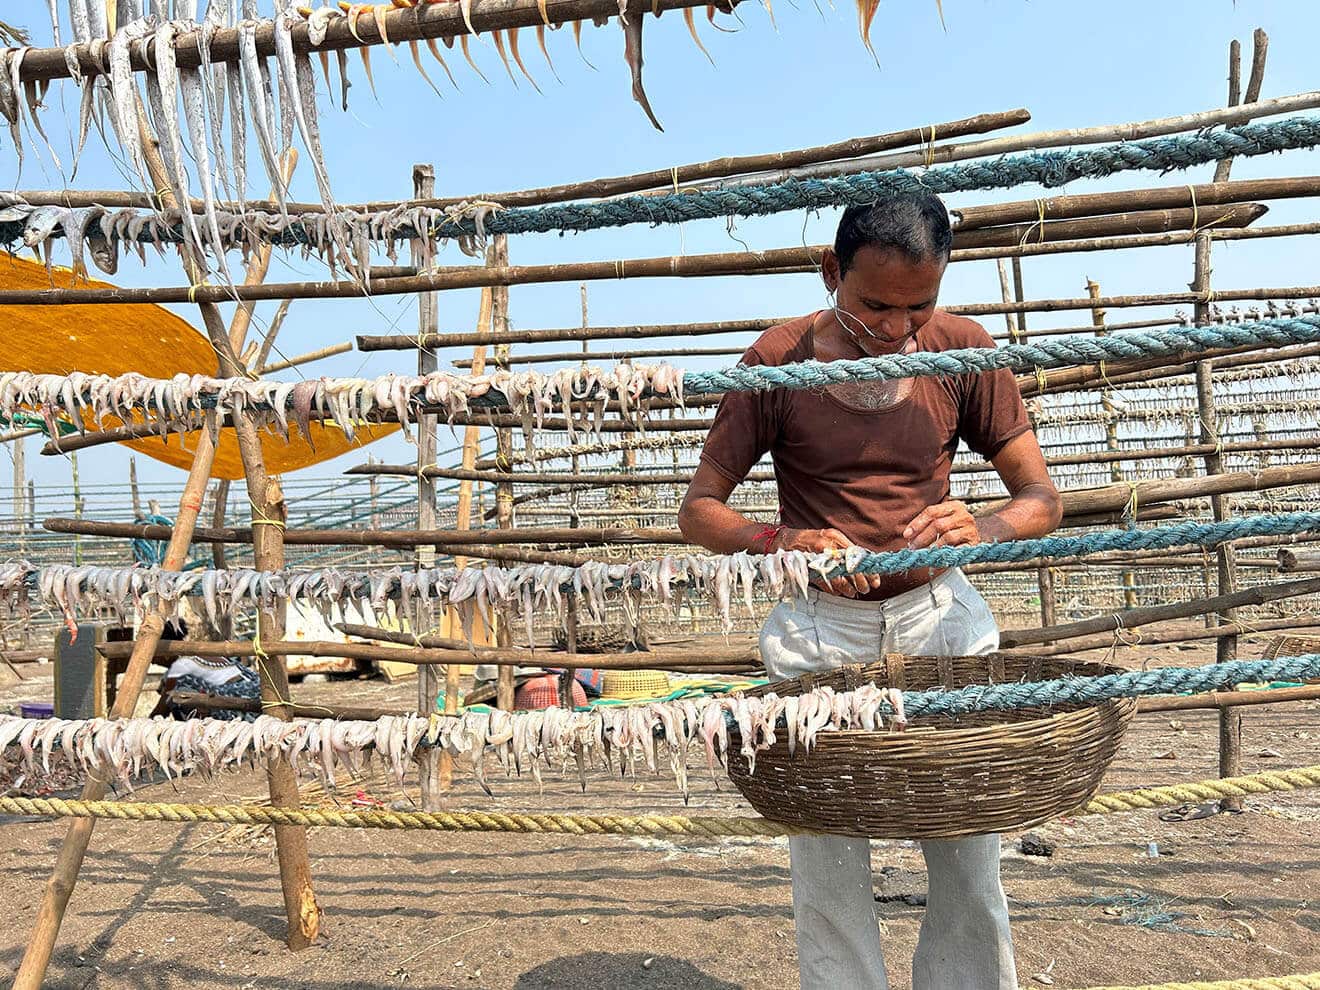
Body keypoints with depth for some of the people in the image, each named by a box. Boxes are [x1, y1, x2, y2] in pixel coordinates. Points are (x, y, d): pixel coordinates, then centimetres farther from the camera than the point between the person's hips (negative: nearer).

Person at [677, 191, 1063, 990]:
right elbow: (699, 509, -6)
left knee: (970, 858, 2)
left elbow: (1043, 497, -1)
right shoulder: (780, 361, -9)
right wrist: (781, 542, -28)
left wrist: (984, 527, -24)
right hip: (819, 625, -1)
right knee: (827, 867, 1)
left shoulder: (962, 350, -3)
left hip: (938, 613, 2)